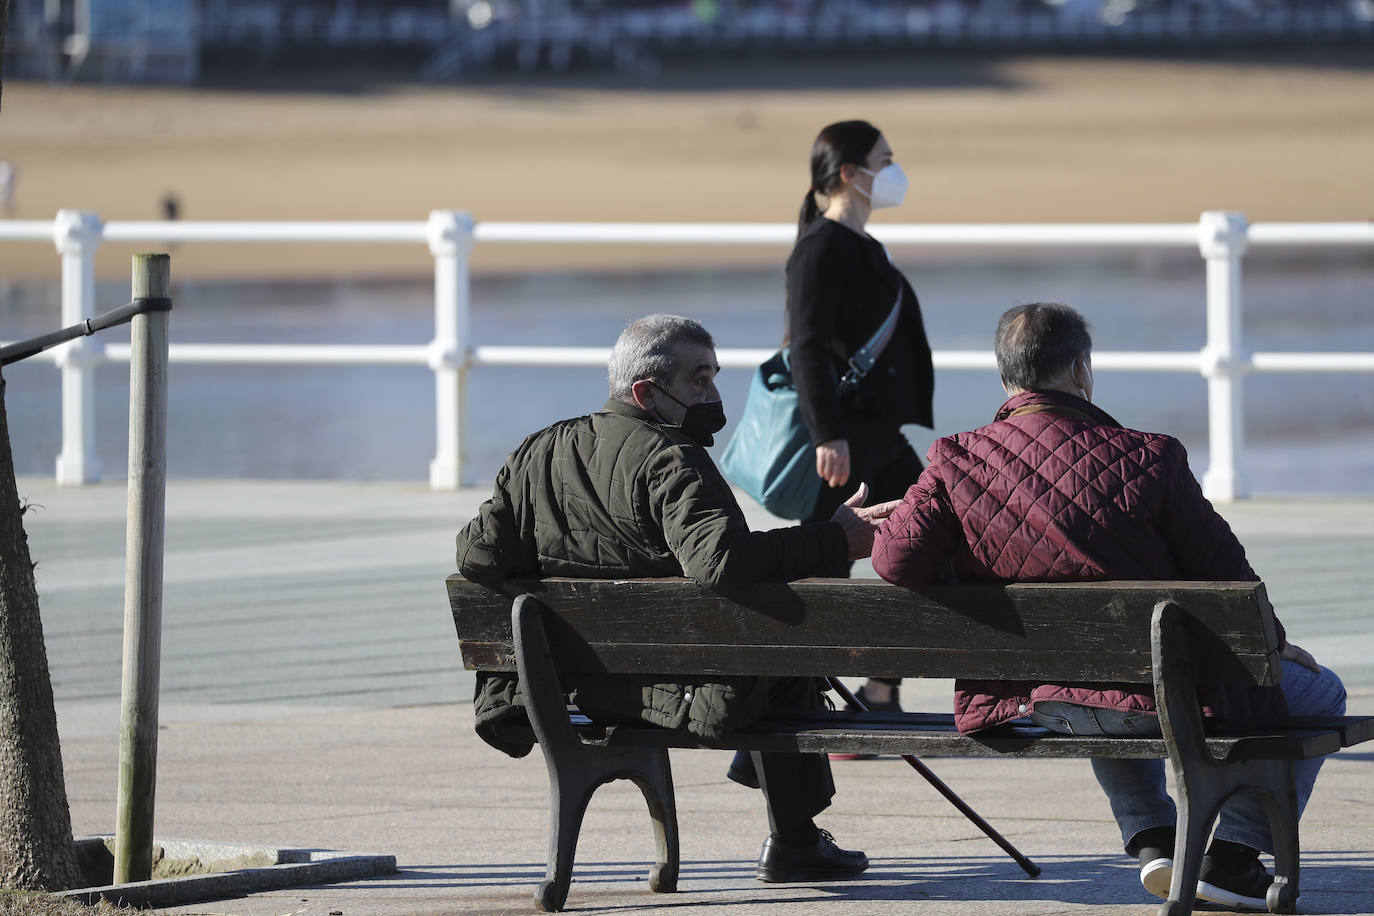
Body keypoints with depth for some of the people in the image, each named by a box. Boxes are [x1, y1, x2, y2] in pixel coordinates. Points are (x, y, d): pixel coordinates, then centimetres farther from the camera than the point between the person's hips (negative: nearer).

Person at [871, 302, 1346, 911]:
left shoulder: (956, 462, -9)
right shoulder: (1146, 459, -16)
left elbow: (898, 560, -17)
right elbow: (1224, 570, -7)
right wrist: (1272, 642, 13)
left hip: (1043, 702, 5)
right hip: (1170, 699, -5)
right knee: (1319, 693, 18)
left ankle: (1151, 838, 30)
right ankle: (1231, 857, 10)